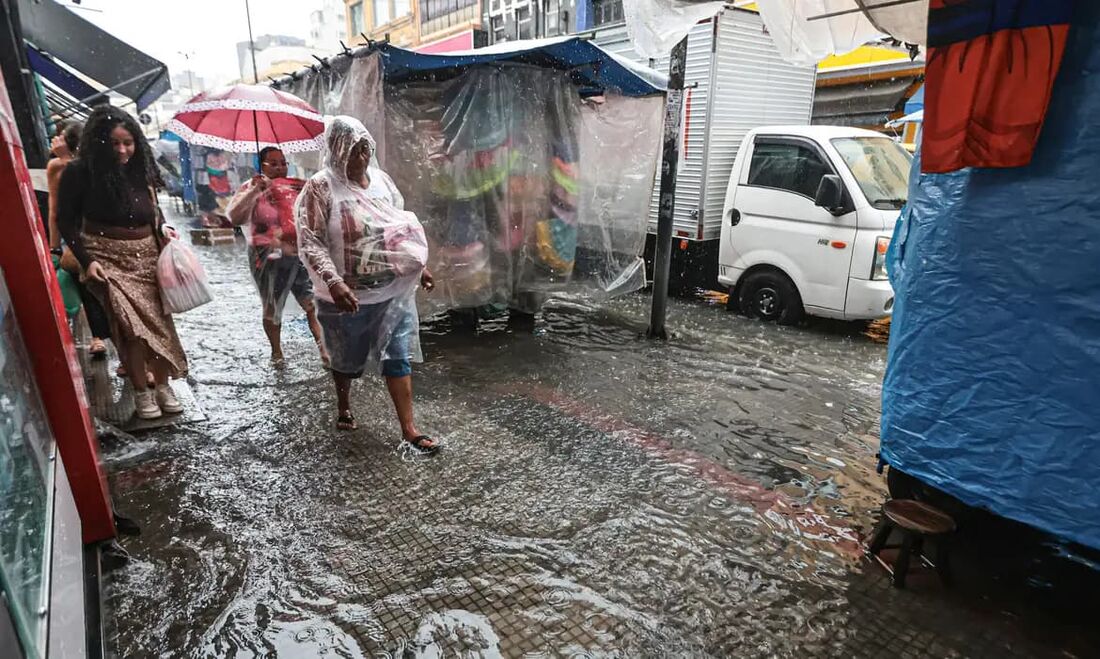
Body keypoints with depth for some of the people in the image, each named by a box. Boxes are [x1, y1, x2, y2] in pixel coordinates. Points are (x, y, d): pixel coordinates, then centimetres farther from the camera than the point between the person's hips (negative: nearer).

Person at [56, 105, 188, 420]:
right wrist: (86, 260, -13)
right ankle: (141, 391, 2)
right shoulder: (80, 172, -9)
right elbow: (66, 221, -5)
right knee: (132, 325, -13)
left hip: (147, 256, 4)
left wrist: (163, 228, -1)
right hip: (108, 259, -4)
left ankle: (162, 385, 18)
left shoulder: (140, 170, 3)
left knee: (159, 321, 4)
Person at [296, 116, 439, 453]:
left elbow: (402, 228, 15)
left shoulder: (381, 179, 5)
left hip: (394, 290, 3)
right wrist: (334, 281, -29)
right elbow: (309, 241, -17)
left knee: (398, 357, 2)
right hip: (346, 295, -3)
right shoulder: (321, 187, -11)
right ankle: (343, 408, 44)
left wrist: (419, 266, 12)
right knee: (347, 359, 17)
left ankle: (409, 429, 8)